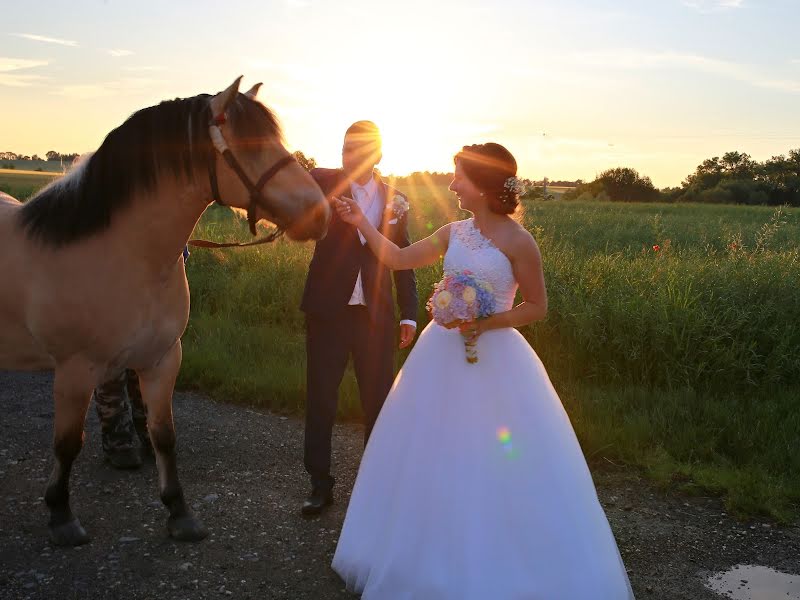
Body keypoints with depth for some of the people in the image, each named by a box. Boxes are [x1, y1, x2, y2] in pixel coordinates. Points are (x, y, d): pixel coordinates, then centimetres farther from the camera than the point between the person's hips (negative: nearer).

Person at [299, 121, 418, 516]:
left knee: (379, 399, 8)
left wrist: (409, 314, 7)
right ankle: (320, 484, 22)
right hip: (327, 311, -1)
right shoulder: (323, 183, -1)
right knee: (320, 399, 7)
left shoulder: (396, 200, 5)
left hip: (376, 315, 2)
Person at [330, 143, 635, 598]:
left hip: (493, 359, -6)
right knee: (434, 458, 14)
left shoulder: (517, 241, -12)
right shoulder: (454, 232, 5)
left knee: (496, 465, 1)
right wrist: (362, 223, 10)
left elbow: (538, 307, -8)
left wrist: (488, 323, -20)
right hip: (442, 354, 6)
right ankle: (435, 561, 34)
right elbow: (400, 259, 13)